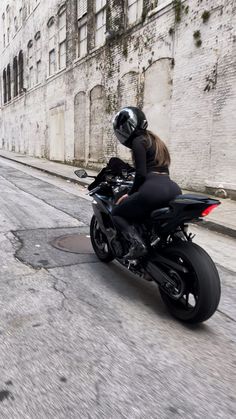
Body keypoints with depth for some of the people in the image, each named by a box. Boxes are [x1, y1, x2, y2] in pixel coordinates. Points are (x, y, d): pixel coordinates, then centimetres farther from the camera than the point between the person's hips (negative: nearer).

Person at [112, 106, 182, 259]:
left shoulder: (138, 141, 1)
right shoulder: (154, 139, 27)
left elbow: (141, 174, -10)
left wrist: (130, 195, 4)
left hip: (153, 189, -9)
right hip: (173, 188, 9)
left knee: (117, 213, 11)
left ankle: (138, 244, -14)